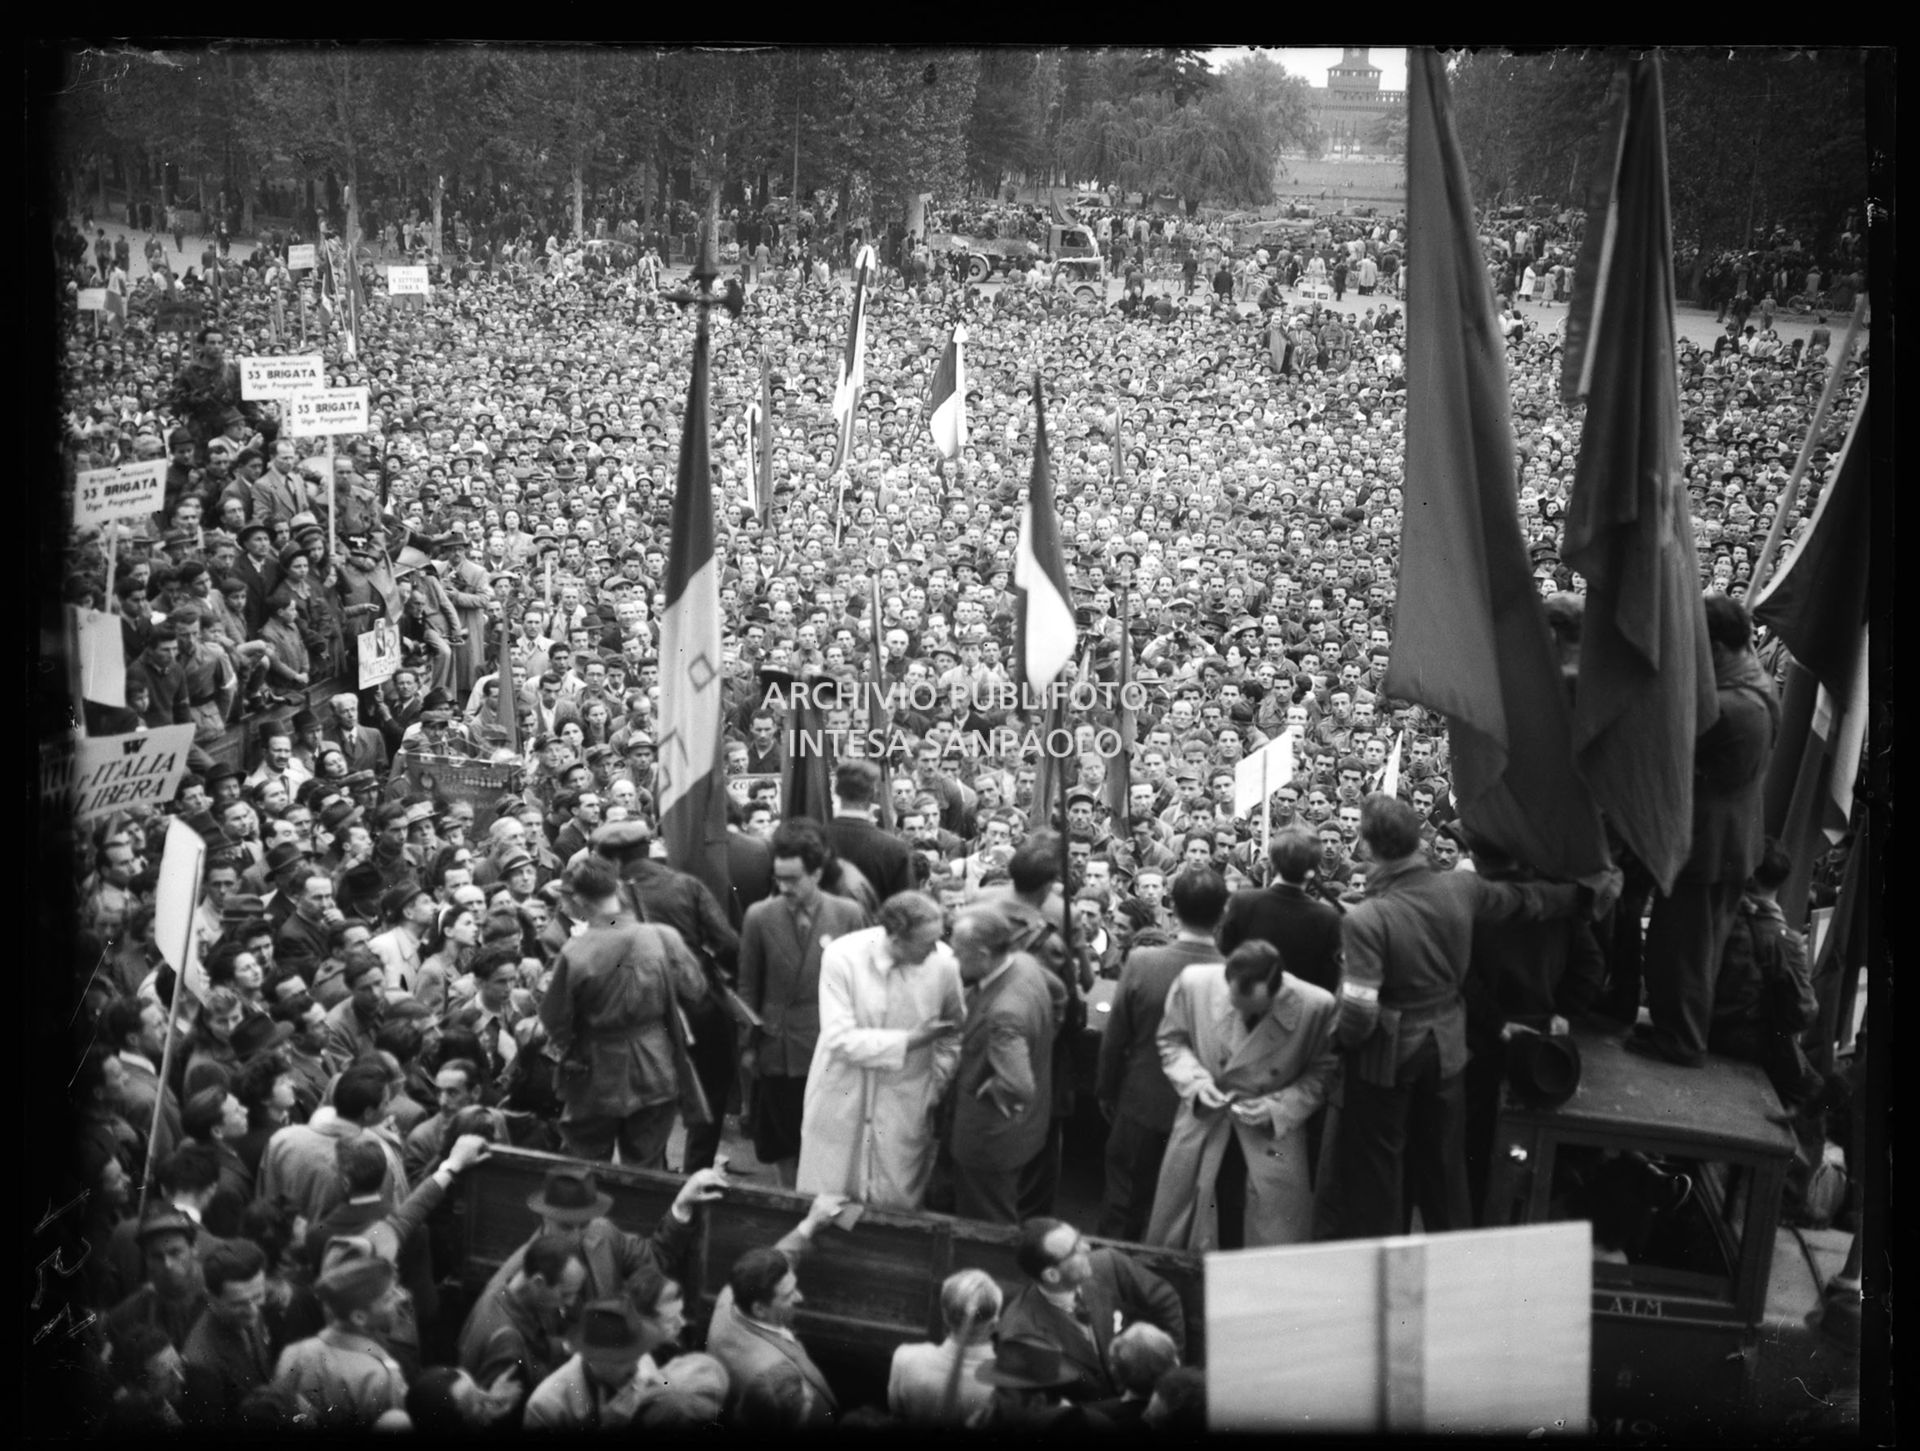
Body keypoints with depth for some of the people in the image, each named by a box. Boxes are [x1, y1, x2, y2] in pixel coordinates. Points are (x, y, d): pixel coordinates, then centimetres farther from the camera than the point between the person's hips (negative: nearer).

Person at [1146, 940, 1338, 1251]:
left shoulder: (1316, 1007, -19)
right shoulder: (1194, 983, -14)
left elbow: (1322, 1074, -4)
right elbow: (1172, 1041, 3)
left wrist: (1277, 1108, -17)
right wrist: (1195, 1081, -13)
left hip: (1272, 1143, -1)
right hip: (1200, 1138, 2)